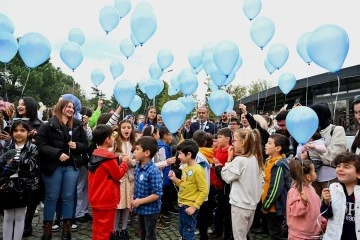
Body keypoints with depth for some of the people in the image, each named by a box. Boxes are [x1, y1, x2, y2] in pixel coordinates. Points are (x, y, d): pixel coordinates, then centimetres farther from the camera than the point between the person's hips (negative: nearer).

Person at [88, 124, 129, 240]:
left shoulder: (94, 155, 6)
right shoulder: (109, 157, -21)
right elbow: (118, 175, -12)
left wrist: (118, 161, 7)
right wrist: (124, 163, 1)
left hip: (96, 199, 9)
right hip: (106, 200, -9)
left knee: (97, 229, 19)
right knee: (104, 231, 3)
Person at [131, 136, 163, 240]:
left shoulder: (153, 171, -28)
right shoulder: (138, 167, -3)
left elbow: (157, 194, -28)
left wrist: (140, 201, -23)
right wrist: (134, 200, 2)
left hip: (151, 210, -7)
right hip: (141, 208, 7)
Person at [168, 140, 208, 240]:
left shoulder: (198, 170, -20)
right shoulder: (185, 168, 5)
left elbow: (204, 191, -19)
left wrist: (194, 206, -21)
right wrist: (175, 179, 1)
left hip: (190, 206, -8)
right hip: (182, 204, 8)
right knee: (182, 230, 22)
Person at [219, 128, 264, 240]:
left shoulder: (239, 160, -19)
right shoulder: (256, 159, 3)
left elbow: (226, 177, -10)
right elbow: (261, 181, 8)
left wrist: (229, 159, -6)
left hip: (240, 204, -8)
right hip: (252, 204, 8)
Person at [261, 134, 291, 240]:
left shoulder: (279, 165, -25)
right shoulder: (270, 160, 5)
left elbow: (275, 189, -26)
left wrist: (266, 205, -16)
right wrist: (265, 203, 16)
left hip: (275, 206, -9)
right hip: (271, 205, 9)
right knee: (273, 231, 22)